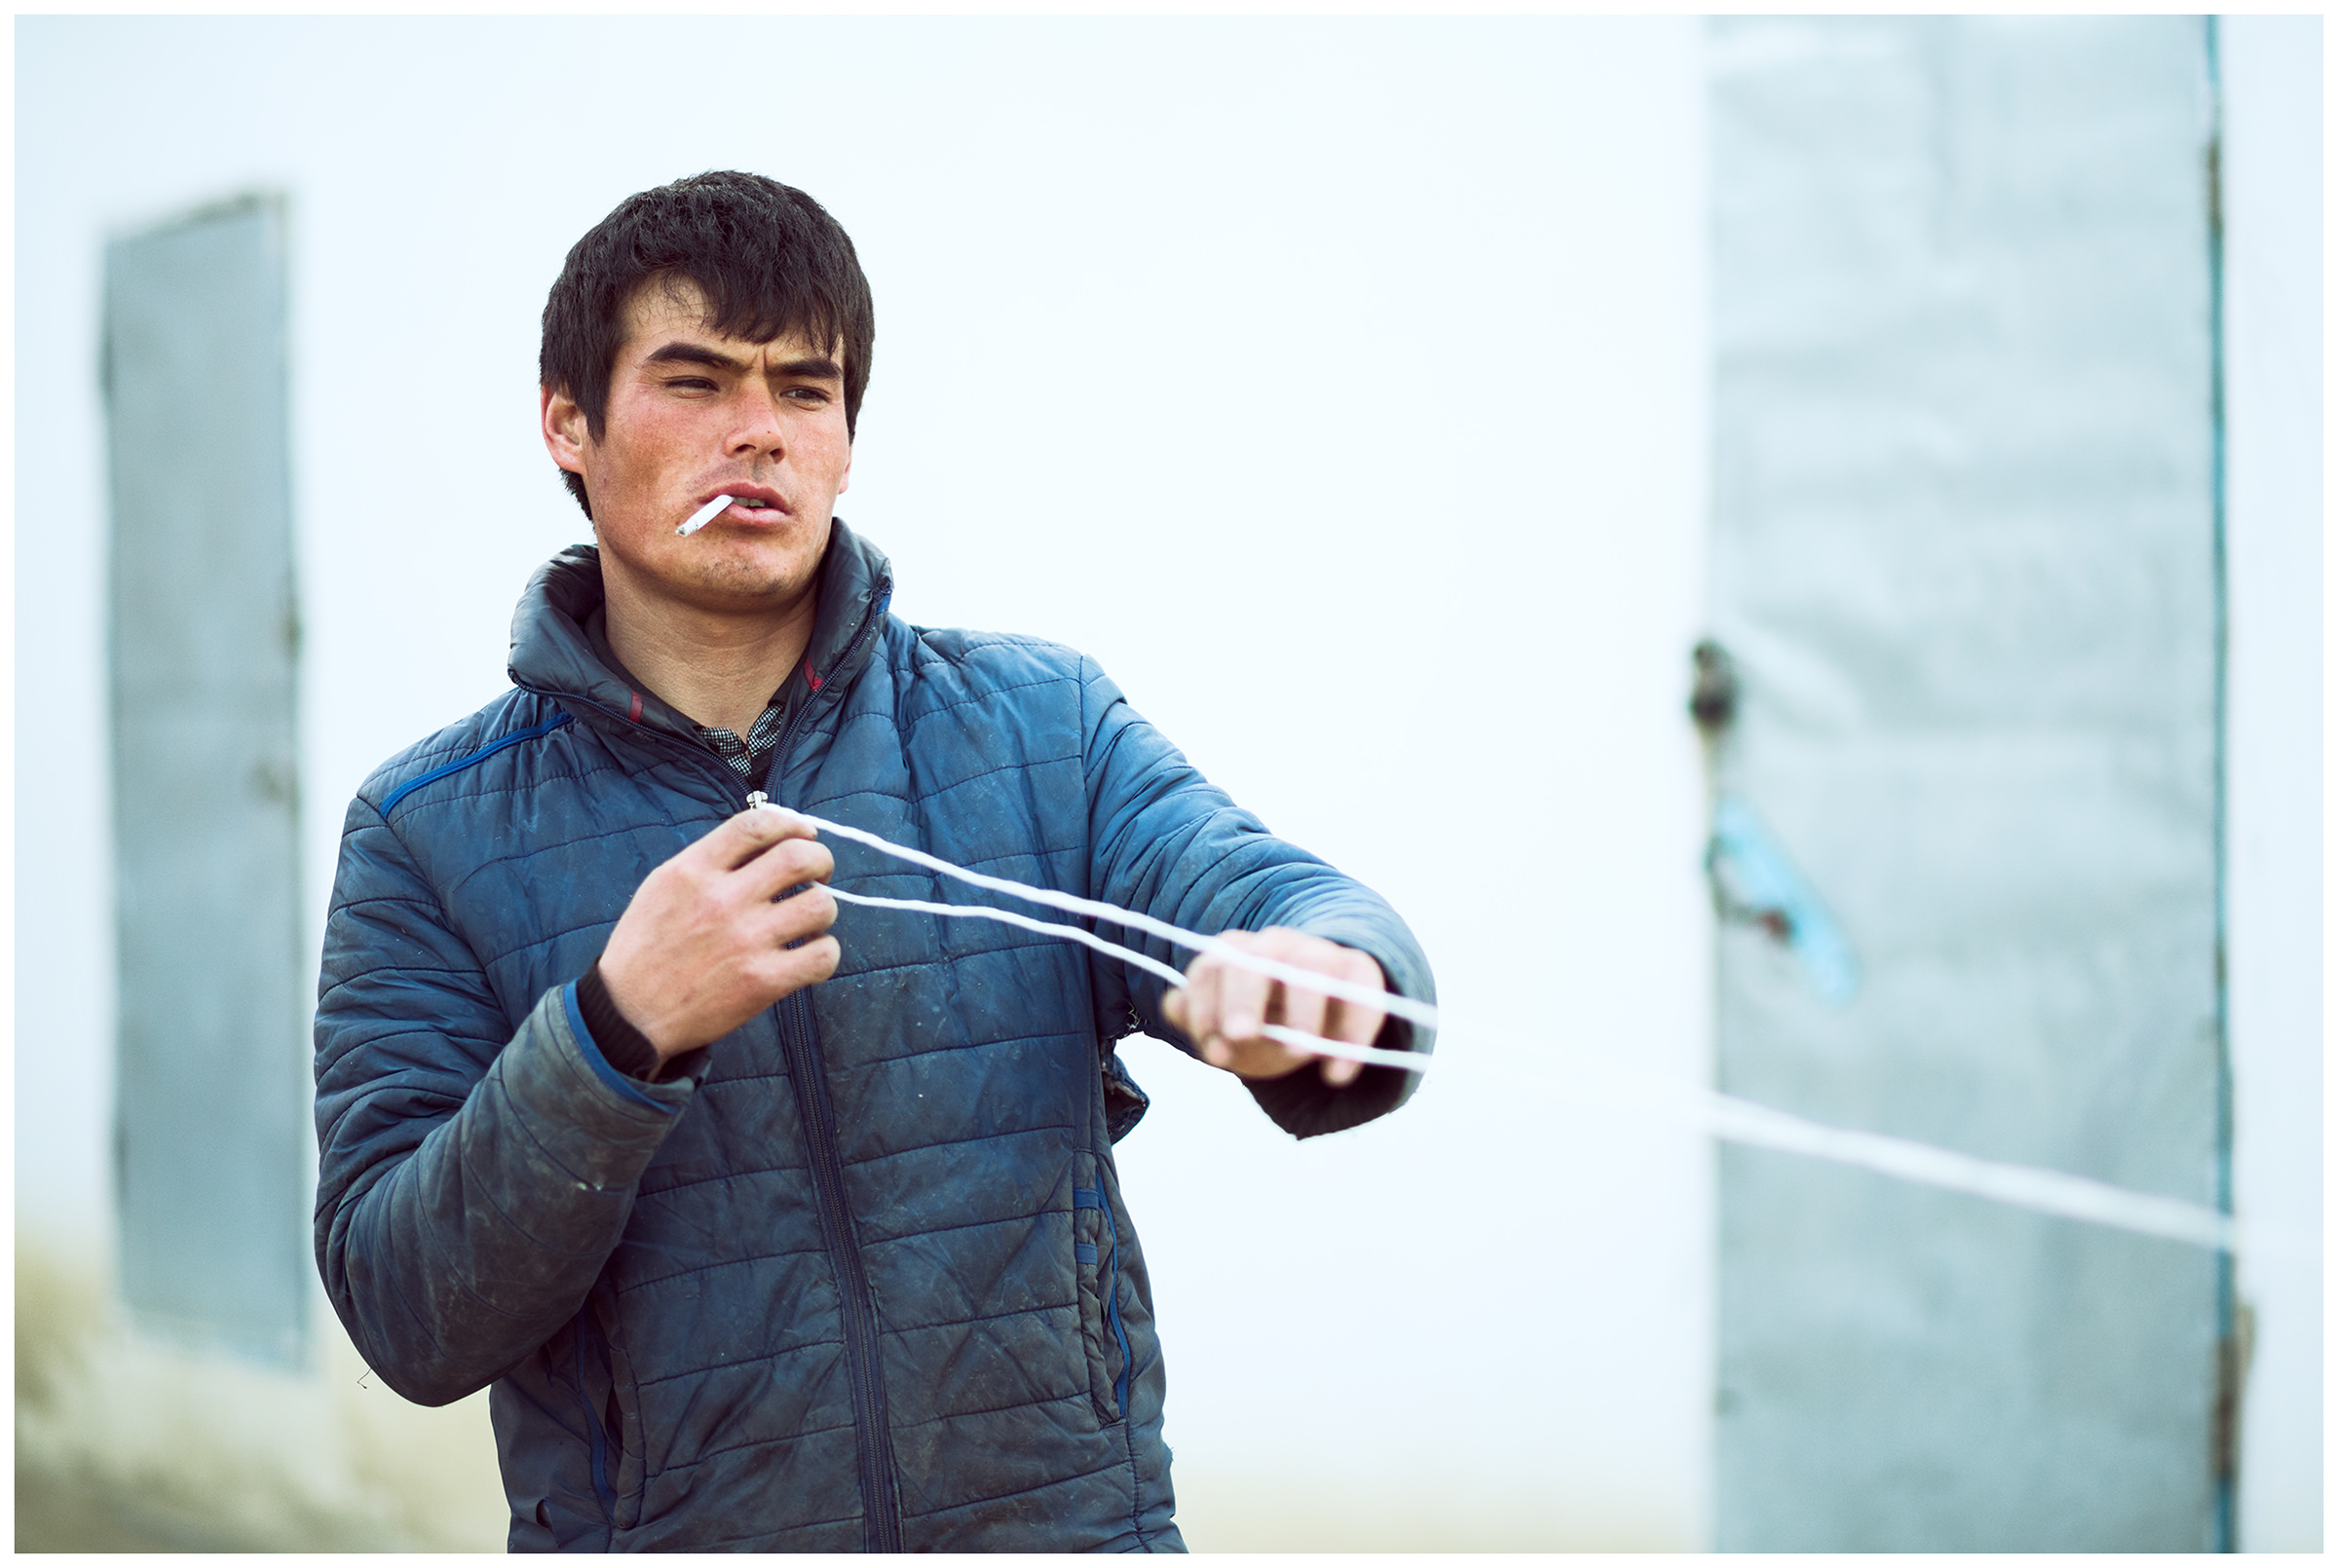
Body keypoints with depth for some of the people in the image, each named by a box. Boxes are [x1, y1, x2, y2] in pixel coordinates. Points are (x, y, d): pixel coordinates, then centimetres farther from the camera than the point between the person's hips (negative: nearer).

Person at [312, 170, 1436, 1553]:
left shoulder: (1037, 729, 7)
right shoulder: (429, 839, 3)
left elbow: (1269, 893, -10)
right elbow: (410, 1322, -5)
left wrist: (1317, 968, -32)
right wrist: (620, 1033, -19)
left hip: (1063, 1517, 2)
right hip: (664, 1535, -2)